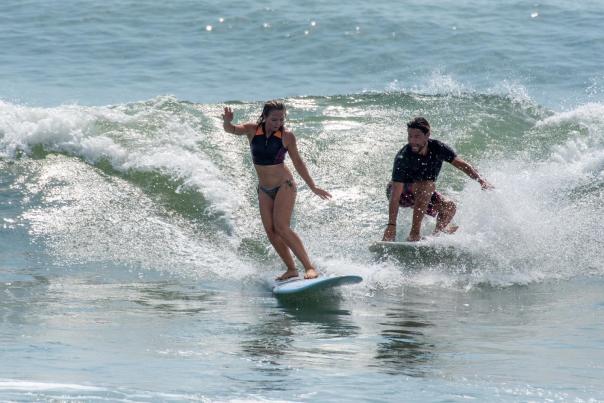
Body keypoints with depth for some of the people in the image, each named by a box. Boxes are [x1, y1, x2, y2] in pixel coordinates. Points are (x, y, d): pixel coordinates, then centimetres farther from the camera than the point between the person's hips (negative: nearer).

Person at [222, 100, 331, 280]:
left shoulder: (287, 136, -9)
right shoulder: (252, 130, -5)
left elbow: (297, 162, 3)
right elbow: (231, 129, -19)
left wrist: (312, 187, 7)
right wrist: (227, 122, -44)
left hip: (284, 185, -4)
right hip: (264, 189, 4)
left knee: (281, 227, -19)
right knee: (271, 232, -1)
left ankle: (309, 267, -22)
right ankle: (291, 270, 8)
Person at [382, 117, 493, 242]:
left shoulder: (437, 148, -19)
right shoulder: (403, 158, -33)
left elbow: (460, 164, -8)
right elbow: (395, 196, -36)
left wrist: (481, 180, -20)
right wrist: (391, 225, -42)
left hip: (422, 194, 6)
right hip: (402, 191, -6)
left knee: (449, 208, -14)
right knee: (428, 185, -33)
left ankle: (437, 233, 12)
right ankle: (414, 234, -34)